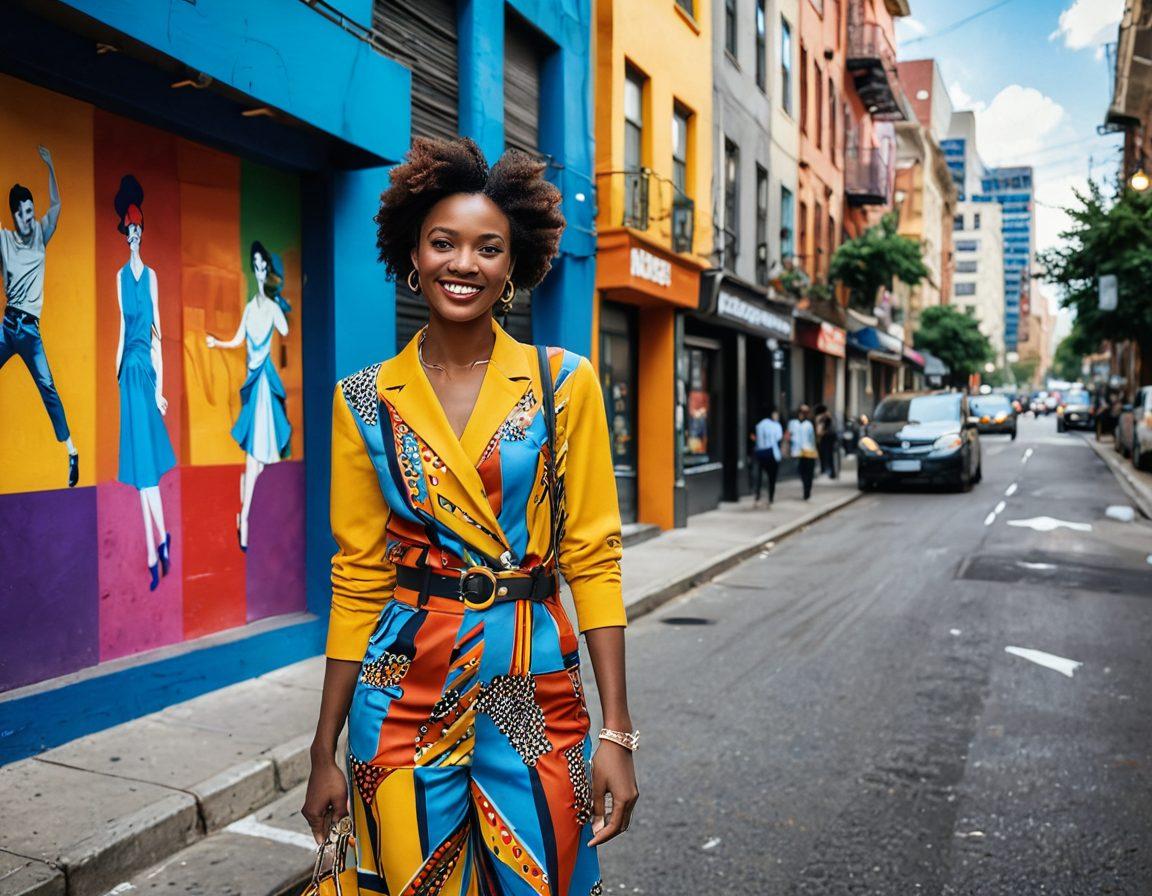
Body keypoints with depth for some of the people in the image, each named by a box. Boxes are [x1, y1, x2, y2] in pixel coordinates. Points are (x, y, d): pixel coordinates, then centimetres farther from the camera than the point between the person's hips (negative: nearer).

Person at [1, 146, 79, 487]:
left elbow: (56, 205, 0)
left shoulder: (39, 234, 6)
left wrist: (49, 167, -8)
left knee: (48, 388, -10)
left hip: (30, 328, -2)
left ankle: (72, 453, -12)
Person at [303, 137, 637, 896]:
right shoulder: (365, 400, -1)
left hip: (533, 688, 0)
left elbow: (594, 557, -4)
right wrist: (325, 750, 3)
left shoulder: (564, 383, -3)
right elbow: (357, 578, 2)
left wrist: (617, 733, -7)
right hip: (406, 691, 1)